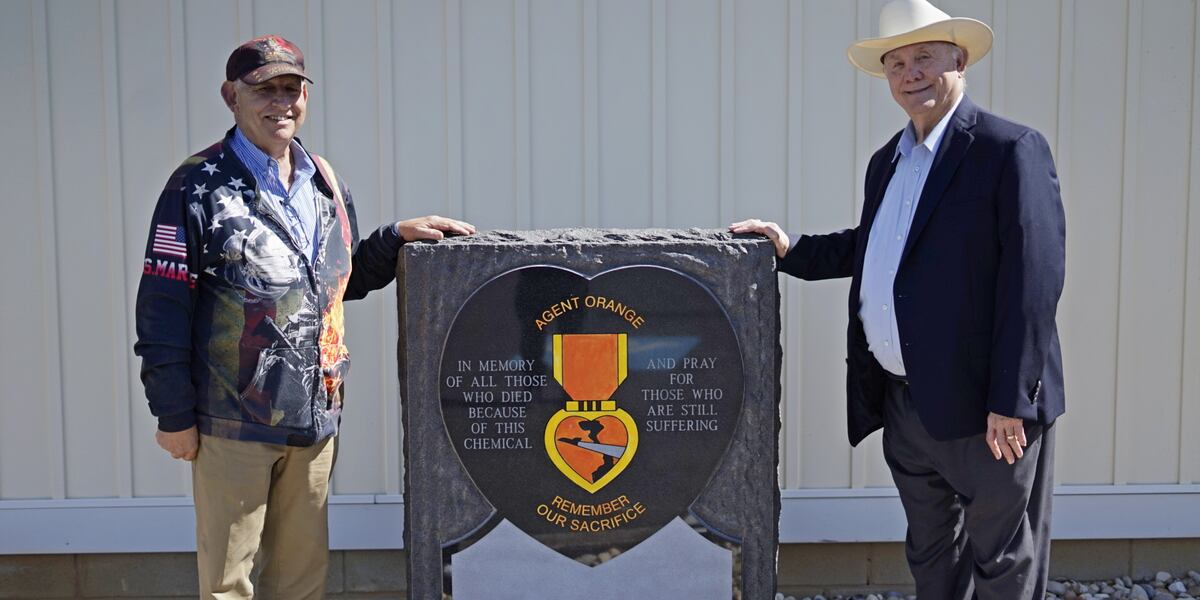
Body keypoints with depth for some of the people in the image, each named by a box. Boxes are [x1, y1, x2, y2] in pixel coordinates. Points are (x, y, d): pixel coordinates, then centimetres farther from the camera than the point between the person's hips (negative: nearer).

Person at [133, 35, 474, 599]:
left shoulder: (326, 182, 11)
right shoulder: (200, 185, -8)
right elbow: (162, 310, -9)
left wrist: (396, 235, 5)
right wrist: (174, 414, -10)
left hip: (315, 417, 5)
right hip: (233, 421, -5)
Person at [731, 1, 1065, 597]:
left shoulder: (1011, 150, -12)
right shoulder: (887, 160, 13)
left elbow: (1033, 281, -18)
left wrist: (1011, 403, -21)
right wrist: (790, 250, 10)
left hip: (982, 407, -7)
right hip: (905, 406, 8)